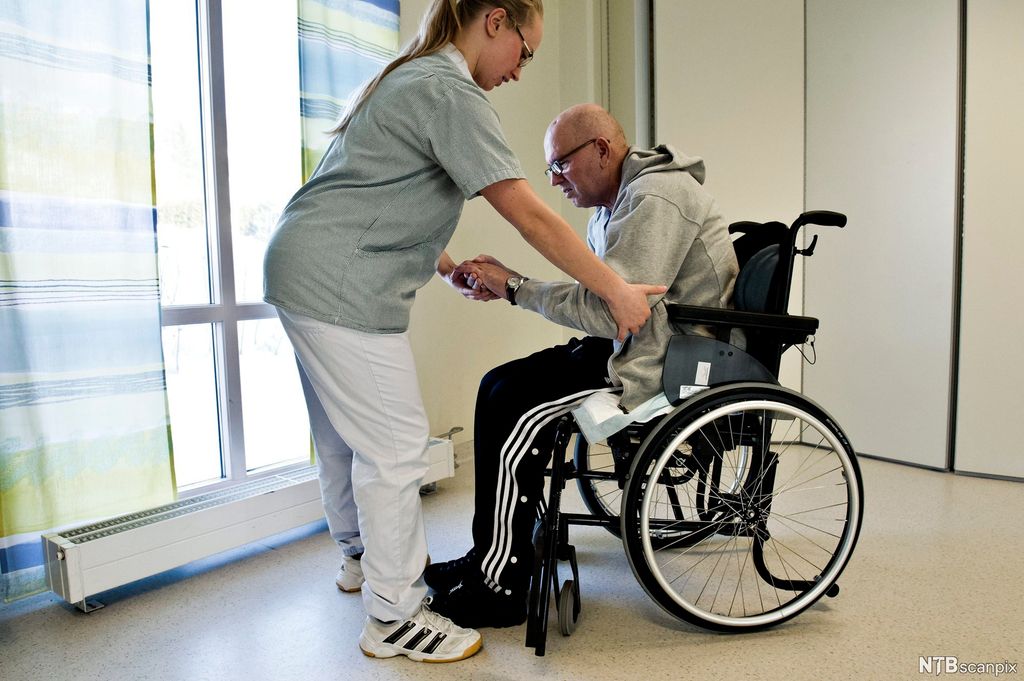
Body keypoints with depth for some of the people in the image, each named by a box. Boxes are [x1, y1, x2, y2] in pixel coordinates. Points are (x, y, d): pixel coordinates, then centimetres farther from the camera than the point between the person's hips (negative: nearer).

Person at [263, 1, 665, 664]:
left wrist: (448, 268, 16)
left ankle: (362, 556, 38)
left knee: (344, 429, 20)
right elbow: (530, 215, -20)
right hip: (341, 284, -11)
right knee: (396, 443, -6)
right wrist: (617, 291, -15)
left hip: (305, 269, 11)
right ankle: (394, 617, 7)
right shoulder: (452, 91, -14)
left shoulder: (411, 77, 19)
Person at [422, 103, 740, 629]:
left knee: (517, 406, -21)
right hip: (633, 343, 11)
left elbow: (608, 311, -24)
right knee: (501, 386, 2)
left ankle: (499, 587, -8)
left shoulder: (654, 198, -17)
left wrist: (515, 288, -14)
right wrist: (505, 284, 0)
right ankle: (491, 556, 9)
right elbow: (598, 299, 12)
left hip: (667, 361, -11)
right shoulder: (615, 202, 17)